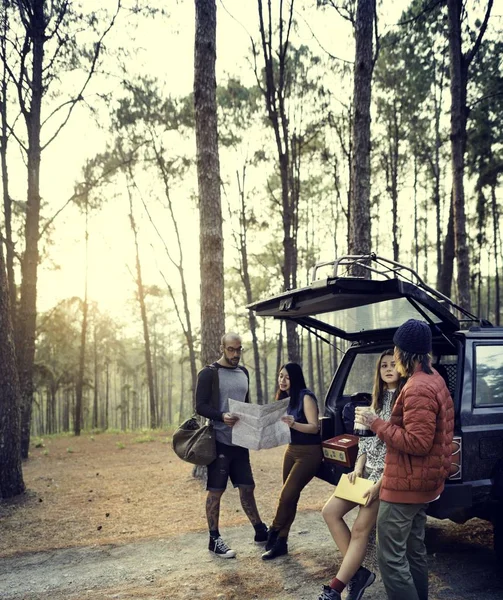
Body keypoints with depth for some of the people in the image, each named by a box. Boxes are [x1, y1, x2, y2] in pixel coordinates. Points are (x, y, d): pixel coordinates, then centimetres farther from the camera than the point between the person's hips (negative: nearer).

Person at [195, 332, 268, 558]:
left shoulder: (243, 372, 14)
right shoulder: (209, 373, -7)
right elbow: (200, 406, -12)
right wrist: (222, 416, -29)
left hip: (240, 441, 6)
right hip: (219, 441, -6)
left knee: (247, 487, 13)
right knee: (215, 491, 1)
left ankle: (260, 531, 24)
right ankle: (214, 540, 12)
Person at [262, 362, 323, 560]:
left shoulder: (306, 397, -14)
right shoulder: (284, 398, 9)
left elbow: (314, 427, -19)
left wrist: (293, 424, -34)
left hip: (309, 452, -7)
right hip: (291, 450, 7)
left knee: (286, 495, -10)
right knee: (290, 497, 9)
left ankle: (274, 534, 5)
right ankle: (281, 542, 14)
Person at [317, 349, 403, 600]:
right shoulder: (377, 399, 13)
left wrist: (379, 483, -19)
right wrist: (358, 467, -1)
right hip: (366, 470, 9)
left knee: (360, 529, -6)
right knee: (330, 511, 0)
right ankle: (357, 572, 8)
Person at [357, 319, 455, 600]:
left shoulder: (418, 388, -23)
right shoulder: (434, 379, 11)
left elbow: (418, 442, -28)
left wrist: (378, 424, -19)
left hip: (406, 485, -11)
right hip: (421, 482, 11)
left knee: (391, 558, -5)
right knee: (414, 550, 19)